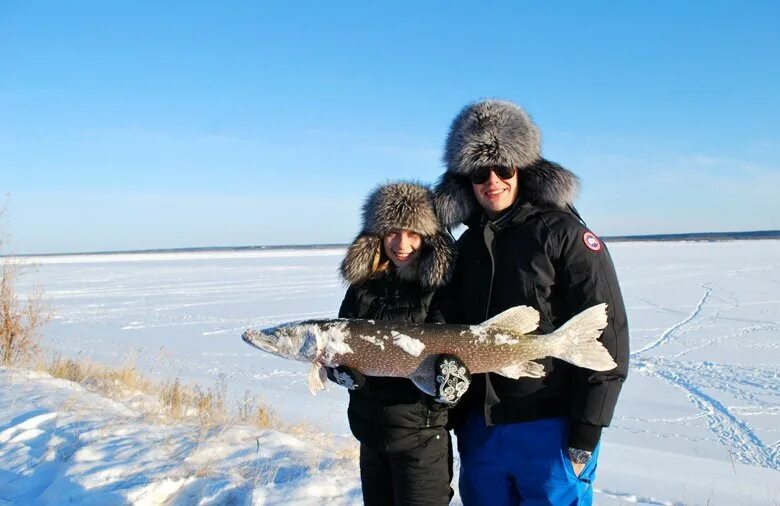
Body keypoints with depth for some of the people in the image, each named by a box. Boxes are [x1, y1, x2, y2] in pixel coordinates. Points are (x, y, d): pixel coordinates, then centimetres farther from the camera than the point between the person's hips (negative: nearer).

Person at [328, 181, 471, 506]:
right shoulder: (363, 285, 2)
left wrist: (455, 370, -33)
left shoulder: (441, 287, -11)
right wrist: (340, 368, -15)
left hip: (422, 430, -5)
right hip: (370, 428, 5)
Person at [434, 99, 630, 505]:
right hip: (481, 426, 6)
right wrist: (460, 420, 11)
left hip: (549, 428, -6)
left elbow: (605, 335, -12)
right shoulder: (467, 246, 8)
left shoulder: (564, 233, -10)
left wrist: (585, 432, -14)